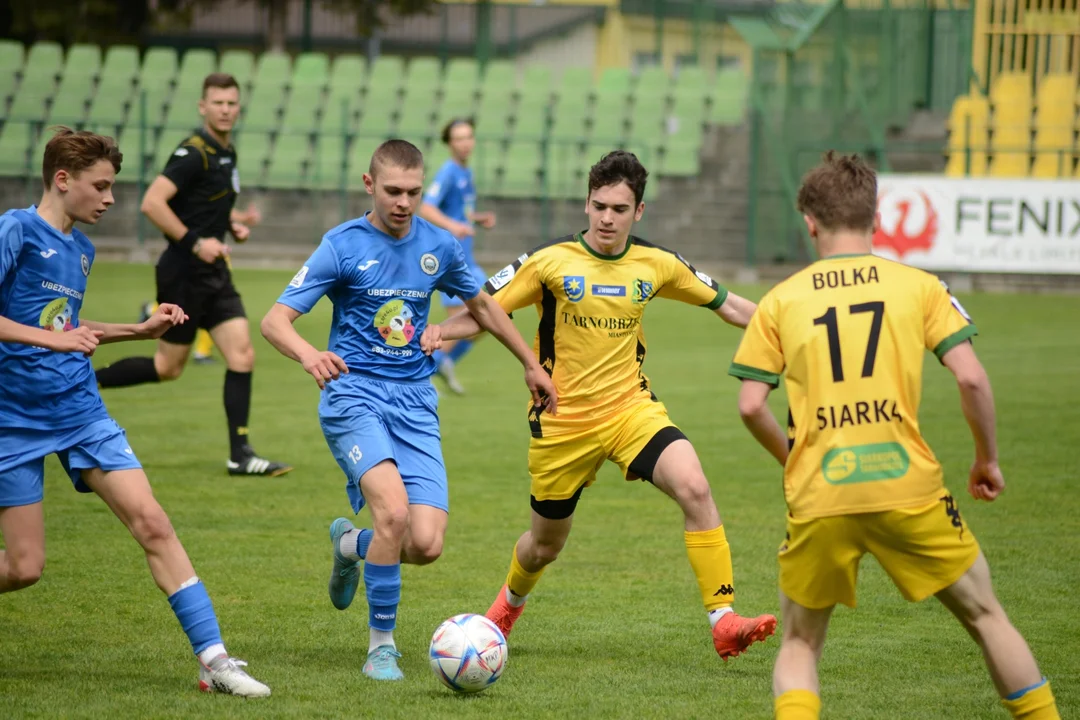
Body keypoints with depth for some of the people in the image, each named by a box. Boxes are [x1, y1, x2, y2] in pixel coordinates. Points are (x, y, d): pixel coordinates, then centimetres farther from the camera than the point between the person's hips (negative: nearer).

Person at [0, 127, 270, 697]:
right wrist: (52, 338, -26)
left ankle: (214, 659, -8)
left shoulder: (80, 249, 13)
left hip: (81, 412, 6)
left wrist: (142, 330, 19)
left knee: (151, 523, -7)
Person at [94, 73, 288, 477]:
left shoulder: (227, 152, 11)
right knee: (168, 367, 1)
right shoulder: (194, 154, -17)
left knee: (242, 356, -2)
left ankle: (240, 455, -1)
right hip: (184, 273, -8)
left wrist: (233, 223, 10)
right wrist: (194, 242, -24)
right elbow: (152, 203, -24)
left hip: (213, 273, 8)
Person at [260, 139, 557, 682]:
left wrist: (532, 365, 31)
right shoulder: (342, 246, -6)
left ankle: (350, 545, 25)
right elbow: (275, 320, -13)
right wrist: (308, 354, -34)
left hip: (415, 403, 4)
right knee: (394, 510, -28)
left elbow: (482, 305, 26)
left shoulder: (439, 247, 7)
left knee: (426, 545, -11)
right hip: (354, 396, -4)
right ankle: (382, 646, -10)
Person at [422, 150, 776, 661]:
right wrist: (439, 331, -26)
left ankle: (723, 623, -23)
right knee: (545, 545, 13)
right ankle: (510, 602, 51)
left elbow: (727, 305, 11)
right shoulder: (551, 262, -9)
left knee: (694, 489, -25)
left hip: (631, 408, 1)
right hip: (562, 421, -1)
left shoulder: (656, 265, -1)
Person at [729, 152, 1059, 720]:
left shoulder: (781, 300, 7)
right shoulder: (919, 286, 5)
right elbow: (970, 378, -4)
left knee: (799, 645, 16)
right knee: (985, 615, 17)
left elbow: (750, 405, 2)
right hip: (908, 487, 0)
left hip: (817, 502, 0)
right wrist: (987, 458, 12)